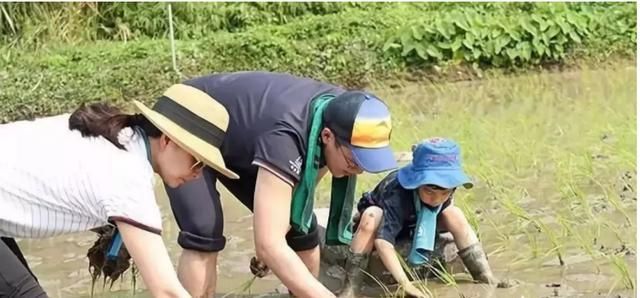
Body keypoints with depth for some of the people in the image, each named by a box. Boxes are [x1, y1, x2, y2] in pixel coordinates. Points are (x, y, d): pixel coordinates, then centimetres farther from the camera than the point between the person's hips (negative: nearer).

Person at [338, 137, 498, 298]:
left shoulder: (446, 187, -26)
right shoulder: (398, 194, -43)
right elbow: (382, 240, -52)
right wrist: (406, 284, -57)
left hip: (412, 223, 5)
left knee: (454, 215, -20)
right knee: (372, 216, -40)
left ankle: (486, 279, -12)